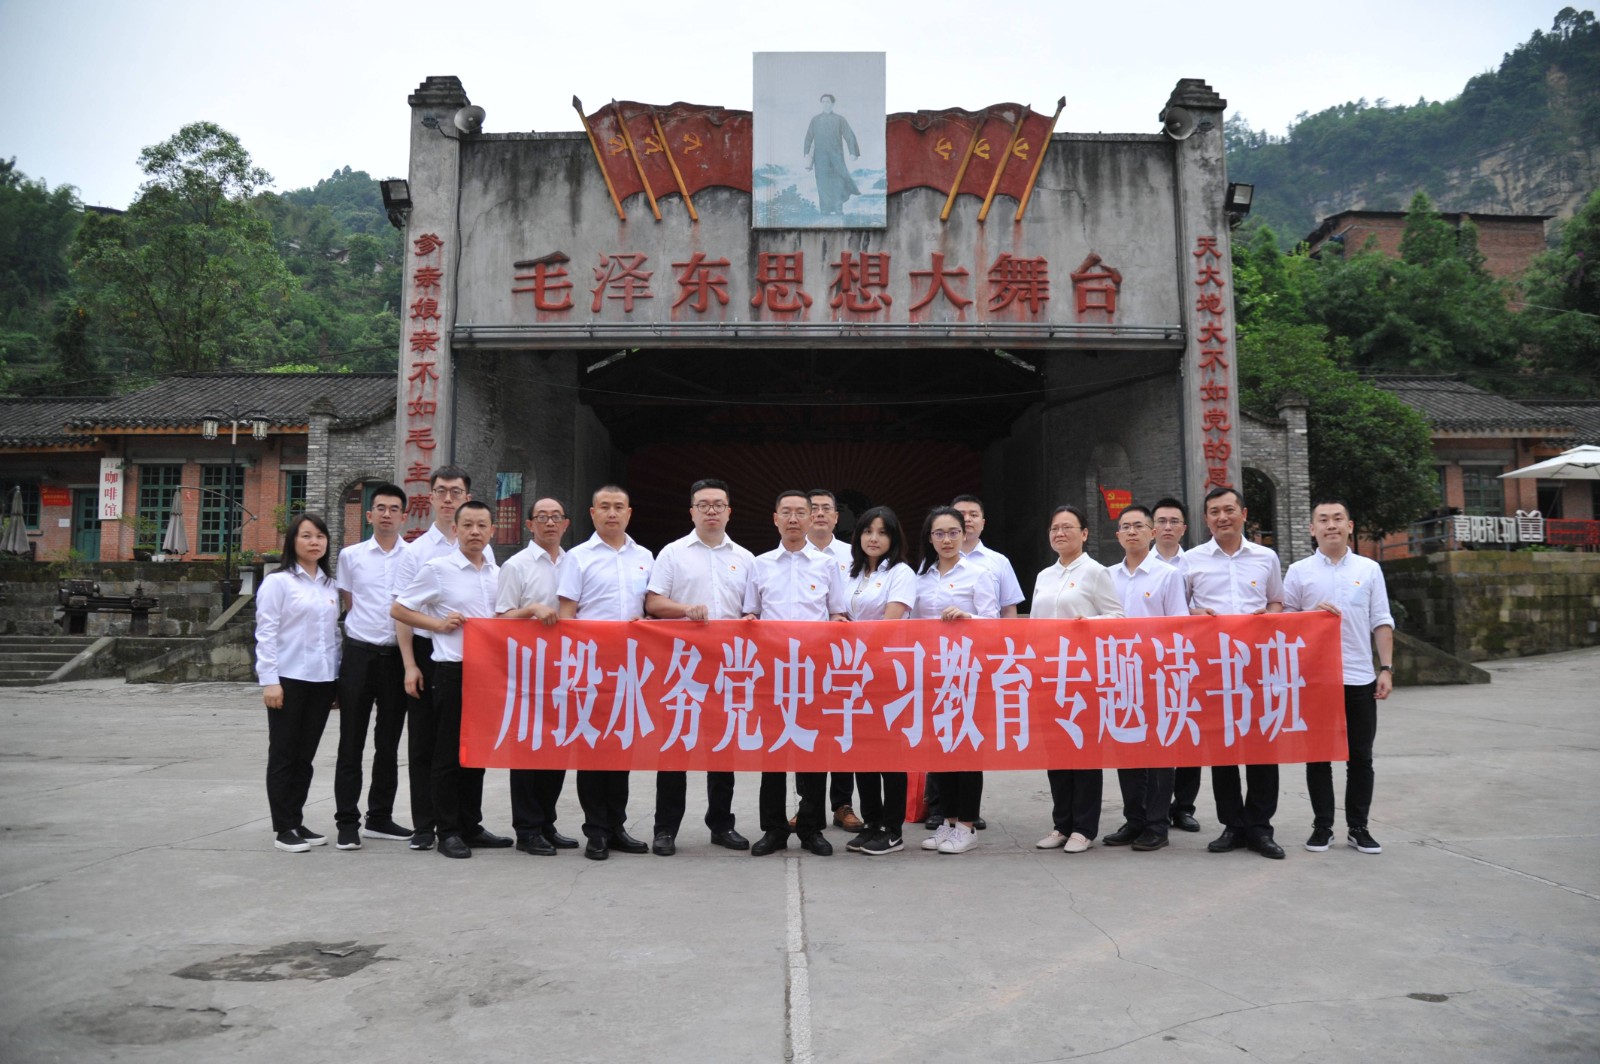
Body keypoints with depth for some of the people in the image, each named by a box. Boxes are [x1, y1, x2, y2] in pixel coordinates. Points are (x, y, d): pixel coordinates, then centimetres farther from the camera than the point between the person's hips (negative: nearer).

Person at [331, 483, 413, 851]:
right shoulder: (351, 555, 4)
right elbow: (348, 604, 11)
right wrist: (363, 631, 3)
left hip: (397, 655, 1)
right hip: (359, 653, -1)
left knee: (389, 742, 11)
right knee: (352, 743, 3)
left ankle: (380, 817, 22)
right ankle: (347, 822, 10)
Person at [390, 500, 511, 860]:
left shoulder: (498, 573, 10)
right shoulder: (437, 569, -5)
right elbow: (398, 609, -1)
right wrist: (439, 624, -9)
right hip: (452, 670, -5)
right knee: (448, 754, 2)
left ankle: (471, 826, 22)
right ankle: (448, 832, 11)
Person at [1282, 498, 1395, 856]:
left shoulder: (1369, 569, 6)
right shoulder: (1299, 571, 2)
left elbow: (1381, 623, 6)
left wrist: (1386, 669, 0)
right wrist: (1313, 614, -14)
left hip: (1360, 678, 1)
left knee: (1360, 757, 7)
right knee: (1319, 756, 6)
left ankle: (1358, 827, 19)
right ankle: (1322, 826, 16)